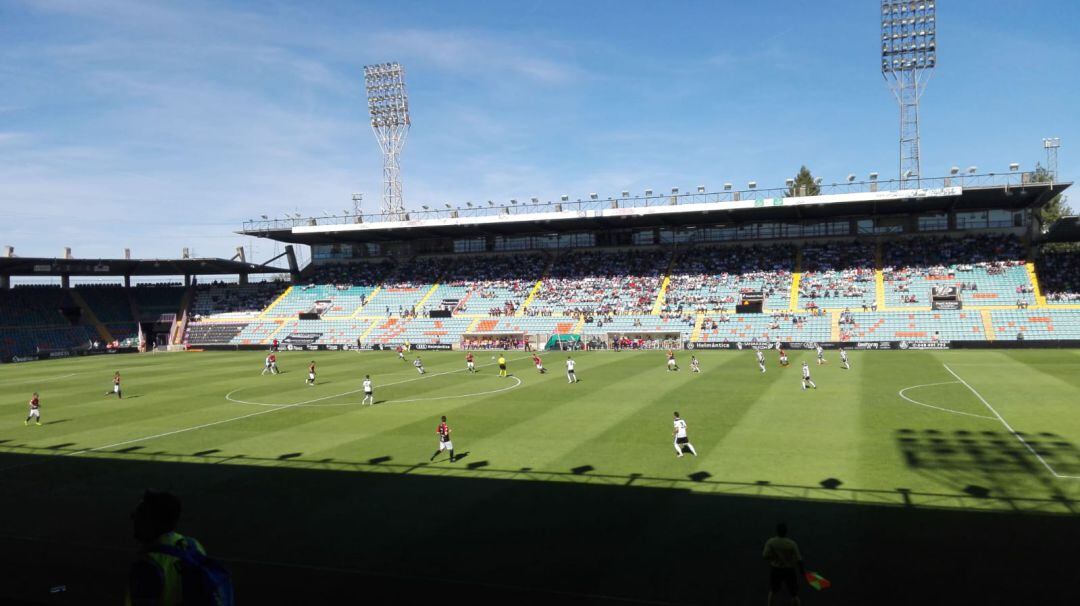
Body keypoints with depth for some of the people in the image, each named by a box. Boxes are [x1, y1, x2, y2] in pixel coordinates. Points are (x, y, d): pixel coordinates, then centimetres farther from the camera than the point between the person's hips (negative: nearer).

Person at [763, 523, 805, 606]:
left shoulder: (770, 542, -14)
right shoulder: (792, 544, -16)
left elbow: (765, 556, -17)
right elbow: (799, 559, -14)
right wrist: (802, 570, 3)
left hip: (775, 569, 1)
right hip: (789, 570, -1)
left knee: (773, 590, 22)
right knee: (794, 594, 12)